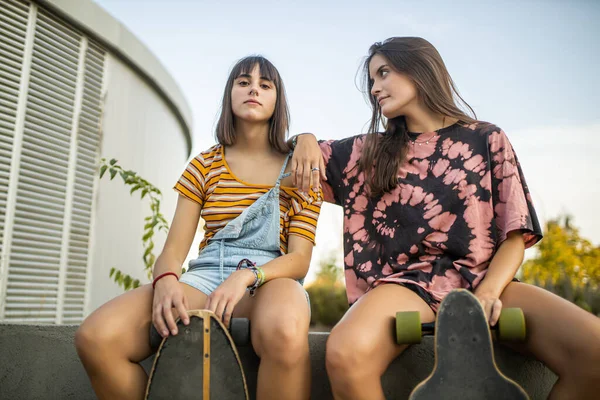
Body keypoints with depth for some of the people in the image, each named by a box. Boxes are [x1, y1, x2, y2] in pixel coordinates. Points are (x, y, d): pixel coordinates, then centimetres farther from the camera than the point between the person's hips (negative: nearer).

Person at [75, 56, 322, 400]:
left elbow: (299, 259, -1)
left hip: (270, 279, -2)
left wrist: (247, 276, -22)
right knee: (95, 337, -24)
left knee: (284, 332, -42)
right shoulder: (205, 165, 14)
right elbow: (174, 249, 6)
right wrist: (166, 280, -19)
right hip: (205, 276, 3)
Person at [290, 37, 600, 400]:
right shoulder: (369, 151, 17)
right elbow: (305, 153, 28)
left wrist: (488, 292, -13)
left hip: (481, 278, 1)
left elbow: (514, 237, 6)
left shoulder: (487, 139, 12)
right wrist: (306, 139, 3)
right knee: (346, 353, -35)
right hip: (406, 282, 0)